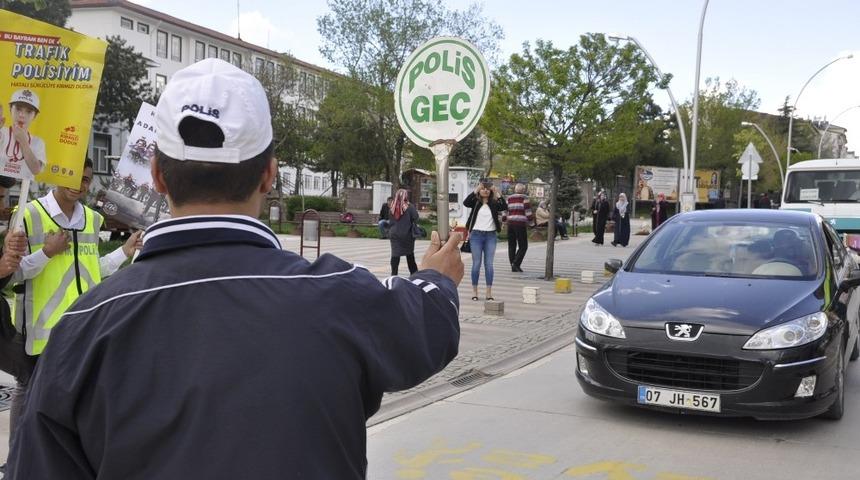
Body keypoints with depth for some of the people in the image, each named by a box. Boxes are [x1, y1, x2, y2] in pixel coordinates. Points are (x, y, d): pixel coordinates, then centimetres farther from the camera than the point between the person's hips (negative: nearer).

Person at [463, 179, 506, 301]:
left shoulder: (494, 203, 5)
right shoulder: (475, 202, 2)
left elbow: (504, 207, -11)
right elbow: (465, 202, -17)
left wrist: (498, 194, -19)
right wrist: (475, 191, -24)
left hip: (490, 236, 1)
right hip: (476, 235, -1)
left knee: (489, 264, 2)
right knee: (476, 264, 2)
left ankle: (489, 292, 6)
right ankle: (474, 291, 10)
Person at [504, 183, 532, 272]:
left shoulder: (509, 198, 11)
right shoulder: (524, 197, -3)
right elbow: (528, 211, -6)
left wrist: (505, 220, 21)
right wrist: (531, 220, 7)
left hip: (510, 223, 5)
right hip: (520, 224, -5)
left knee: (511, 246, 11)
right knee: (523, 246, 2)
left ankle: (513, 266, 10)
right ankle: (516, 264, -12)